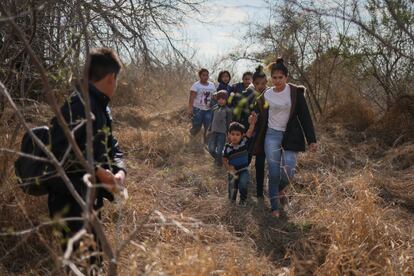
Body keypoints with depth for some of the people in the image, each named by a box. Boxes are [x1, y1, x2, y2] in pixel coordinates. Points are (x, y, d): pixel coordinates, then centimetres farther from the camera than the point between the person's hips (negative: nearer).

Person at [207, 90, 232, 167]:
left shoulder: (227, 110, -4)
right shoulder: (214, 108, 8)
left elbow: (229, 123, -2)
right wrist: (209, 130, 16)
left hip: (222, 133, -4)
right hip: (213, 132, 4)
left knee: (219, 151, -6)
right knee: (211, 149, 3)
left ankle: (219, 163, 21)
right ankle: (217, 159, 33)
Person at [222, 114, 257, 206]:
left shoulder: (244, 142, -13)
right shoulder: (228, 148, -14)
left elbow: (249, 133, -24)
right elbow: (224, 160, -4)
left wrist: (252, 123, -37)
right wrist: (228, 168, -18)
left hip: (243, 170, -1)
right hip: (233, 171, 1)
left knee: (243, 184, -24)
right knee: (232, 187, 7)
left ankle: (243, 200, 3)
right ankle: (232, 200, 40)